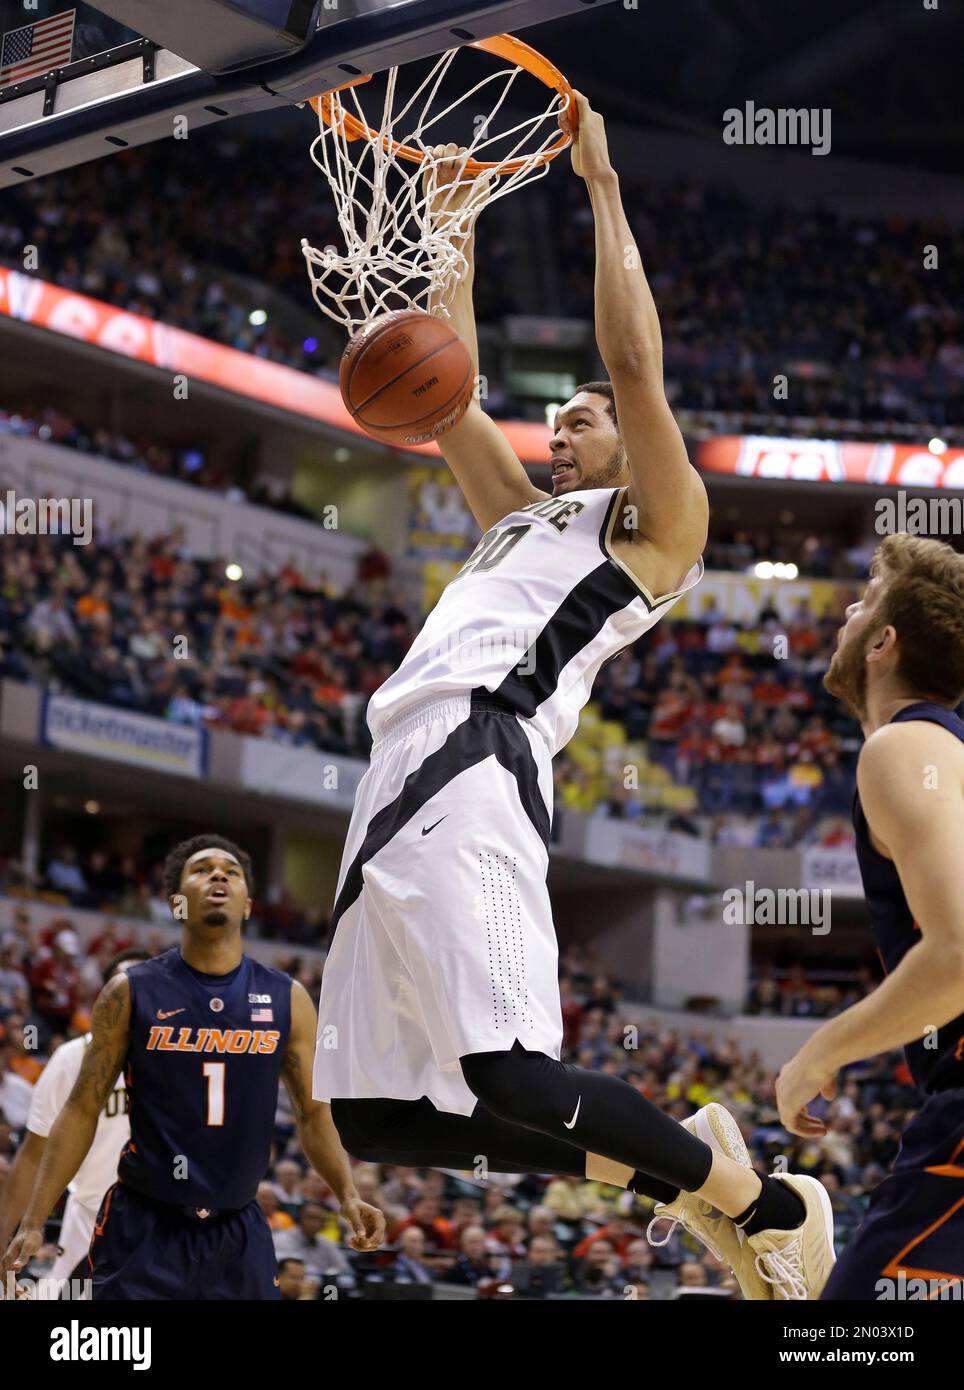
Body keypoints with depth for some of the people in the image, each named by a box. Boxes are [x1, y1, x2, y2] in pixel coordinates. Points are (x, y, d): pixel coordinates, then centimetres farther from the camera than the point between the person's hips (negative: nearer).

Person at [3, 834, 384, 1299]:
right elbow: (82, 1110, -1)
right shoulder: (131, 993, -4)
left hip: (239, 1232, 3)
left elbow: (312, 1114, 10)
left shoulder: (287, 1000, 2)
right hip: (143, 1230, -2)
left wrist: (348, 1195, -5)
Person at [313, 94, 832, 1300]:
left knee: (514, 1079, -24)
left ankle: (767, 1203, -2)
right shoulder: (525, 519, 34)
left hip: (471, 779, -9)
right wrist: (456, 225, 38)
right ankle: (680, 1182, 12)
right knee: (371, 1112, 0)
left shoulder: (655, 521, 12)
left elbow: (634, 359, 1)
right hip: (400, 783, 9)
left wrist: (601, 183, 7)